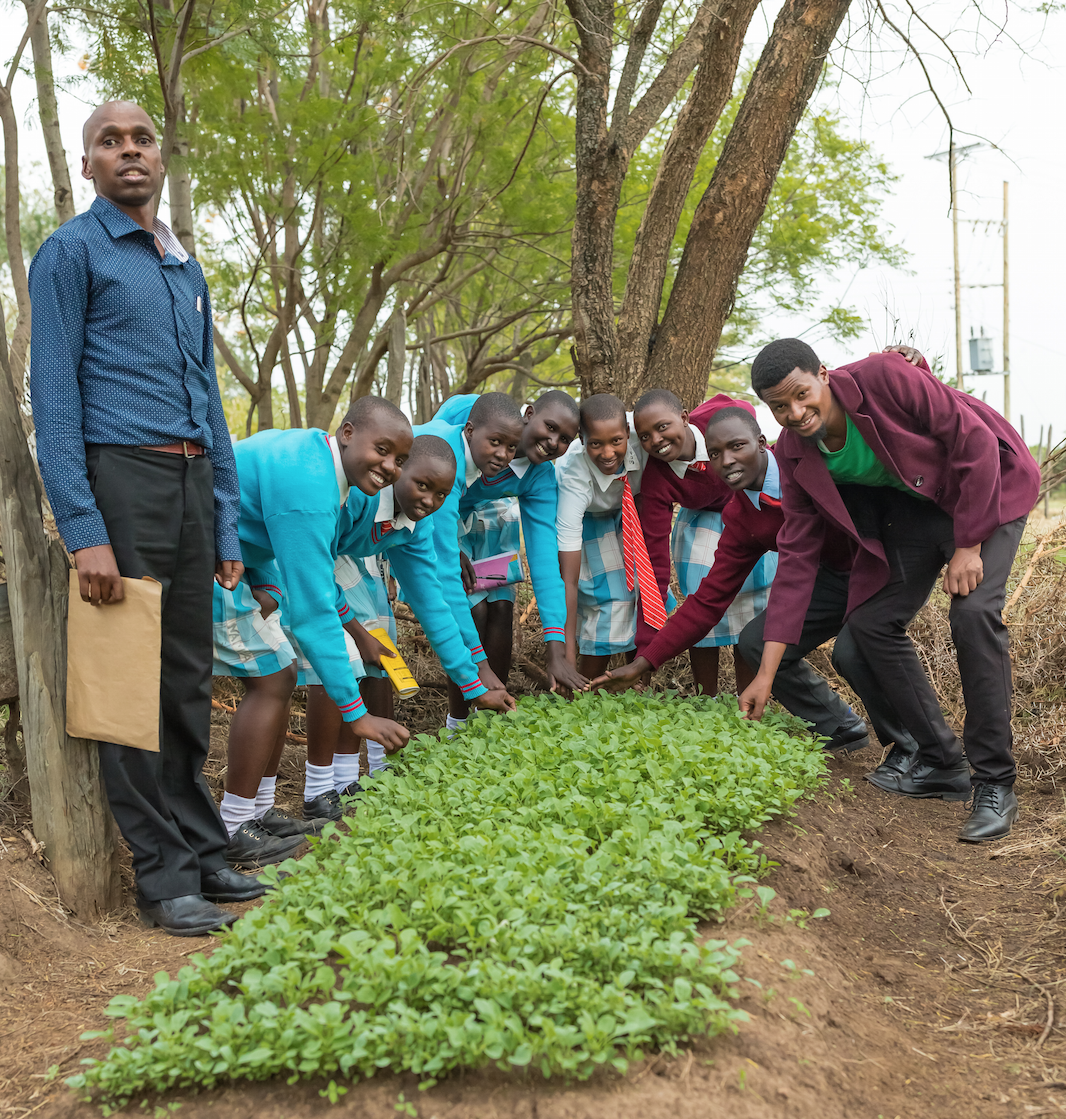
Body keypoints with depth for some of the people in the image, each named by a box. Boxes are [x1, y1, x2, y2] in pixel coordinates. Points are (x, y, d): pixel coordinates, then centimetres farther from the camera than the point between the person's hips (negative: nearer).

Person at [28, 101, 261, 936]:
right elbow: (54, 393, -7)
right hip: (122, 478, -6)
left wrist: (227, 523, 16)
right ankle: (164, 877, 7)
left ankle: (203, 853, 21)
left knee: (189, 679, 11)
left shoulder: (187, 268, 21)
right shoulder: (72, 252, 0)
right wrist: (84, 530, -16)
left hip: (194, 482, 7)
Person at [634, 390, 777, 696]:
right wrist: (645, 648, -35)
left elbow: (744, 409, -7)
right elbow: (655, 560, -31)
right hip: (706, 519, 0)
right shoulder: (656, 482, -31)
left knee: (754, 607, -4)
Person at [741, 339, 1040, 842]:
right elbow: (797, 559, -10)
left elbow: (974, 440, -23)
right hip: (911, 507, 6)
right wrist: (766, 674, -14)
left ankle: (995, 785, -16)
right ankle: (941, 764, 9)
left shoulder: (885, 378, -29)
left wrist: (969, 545, -23)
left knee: (972, 610, -25)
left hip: (985, 487, -6)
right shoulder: (795, 454, -11)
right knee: (871, 621, -4)